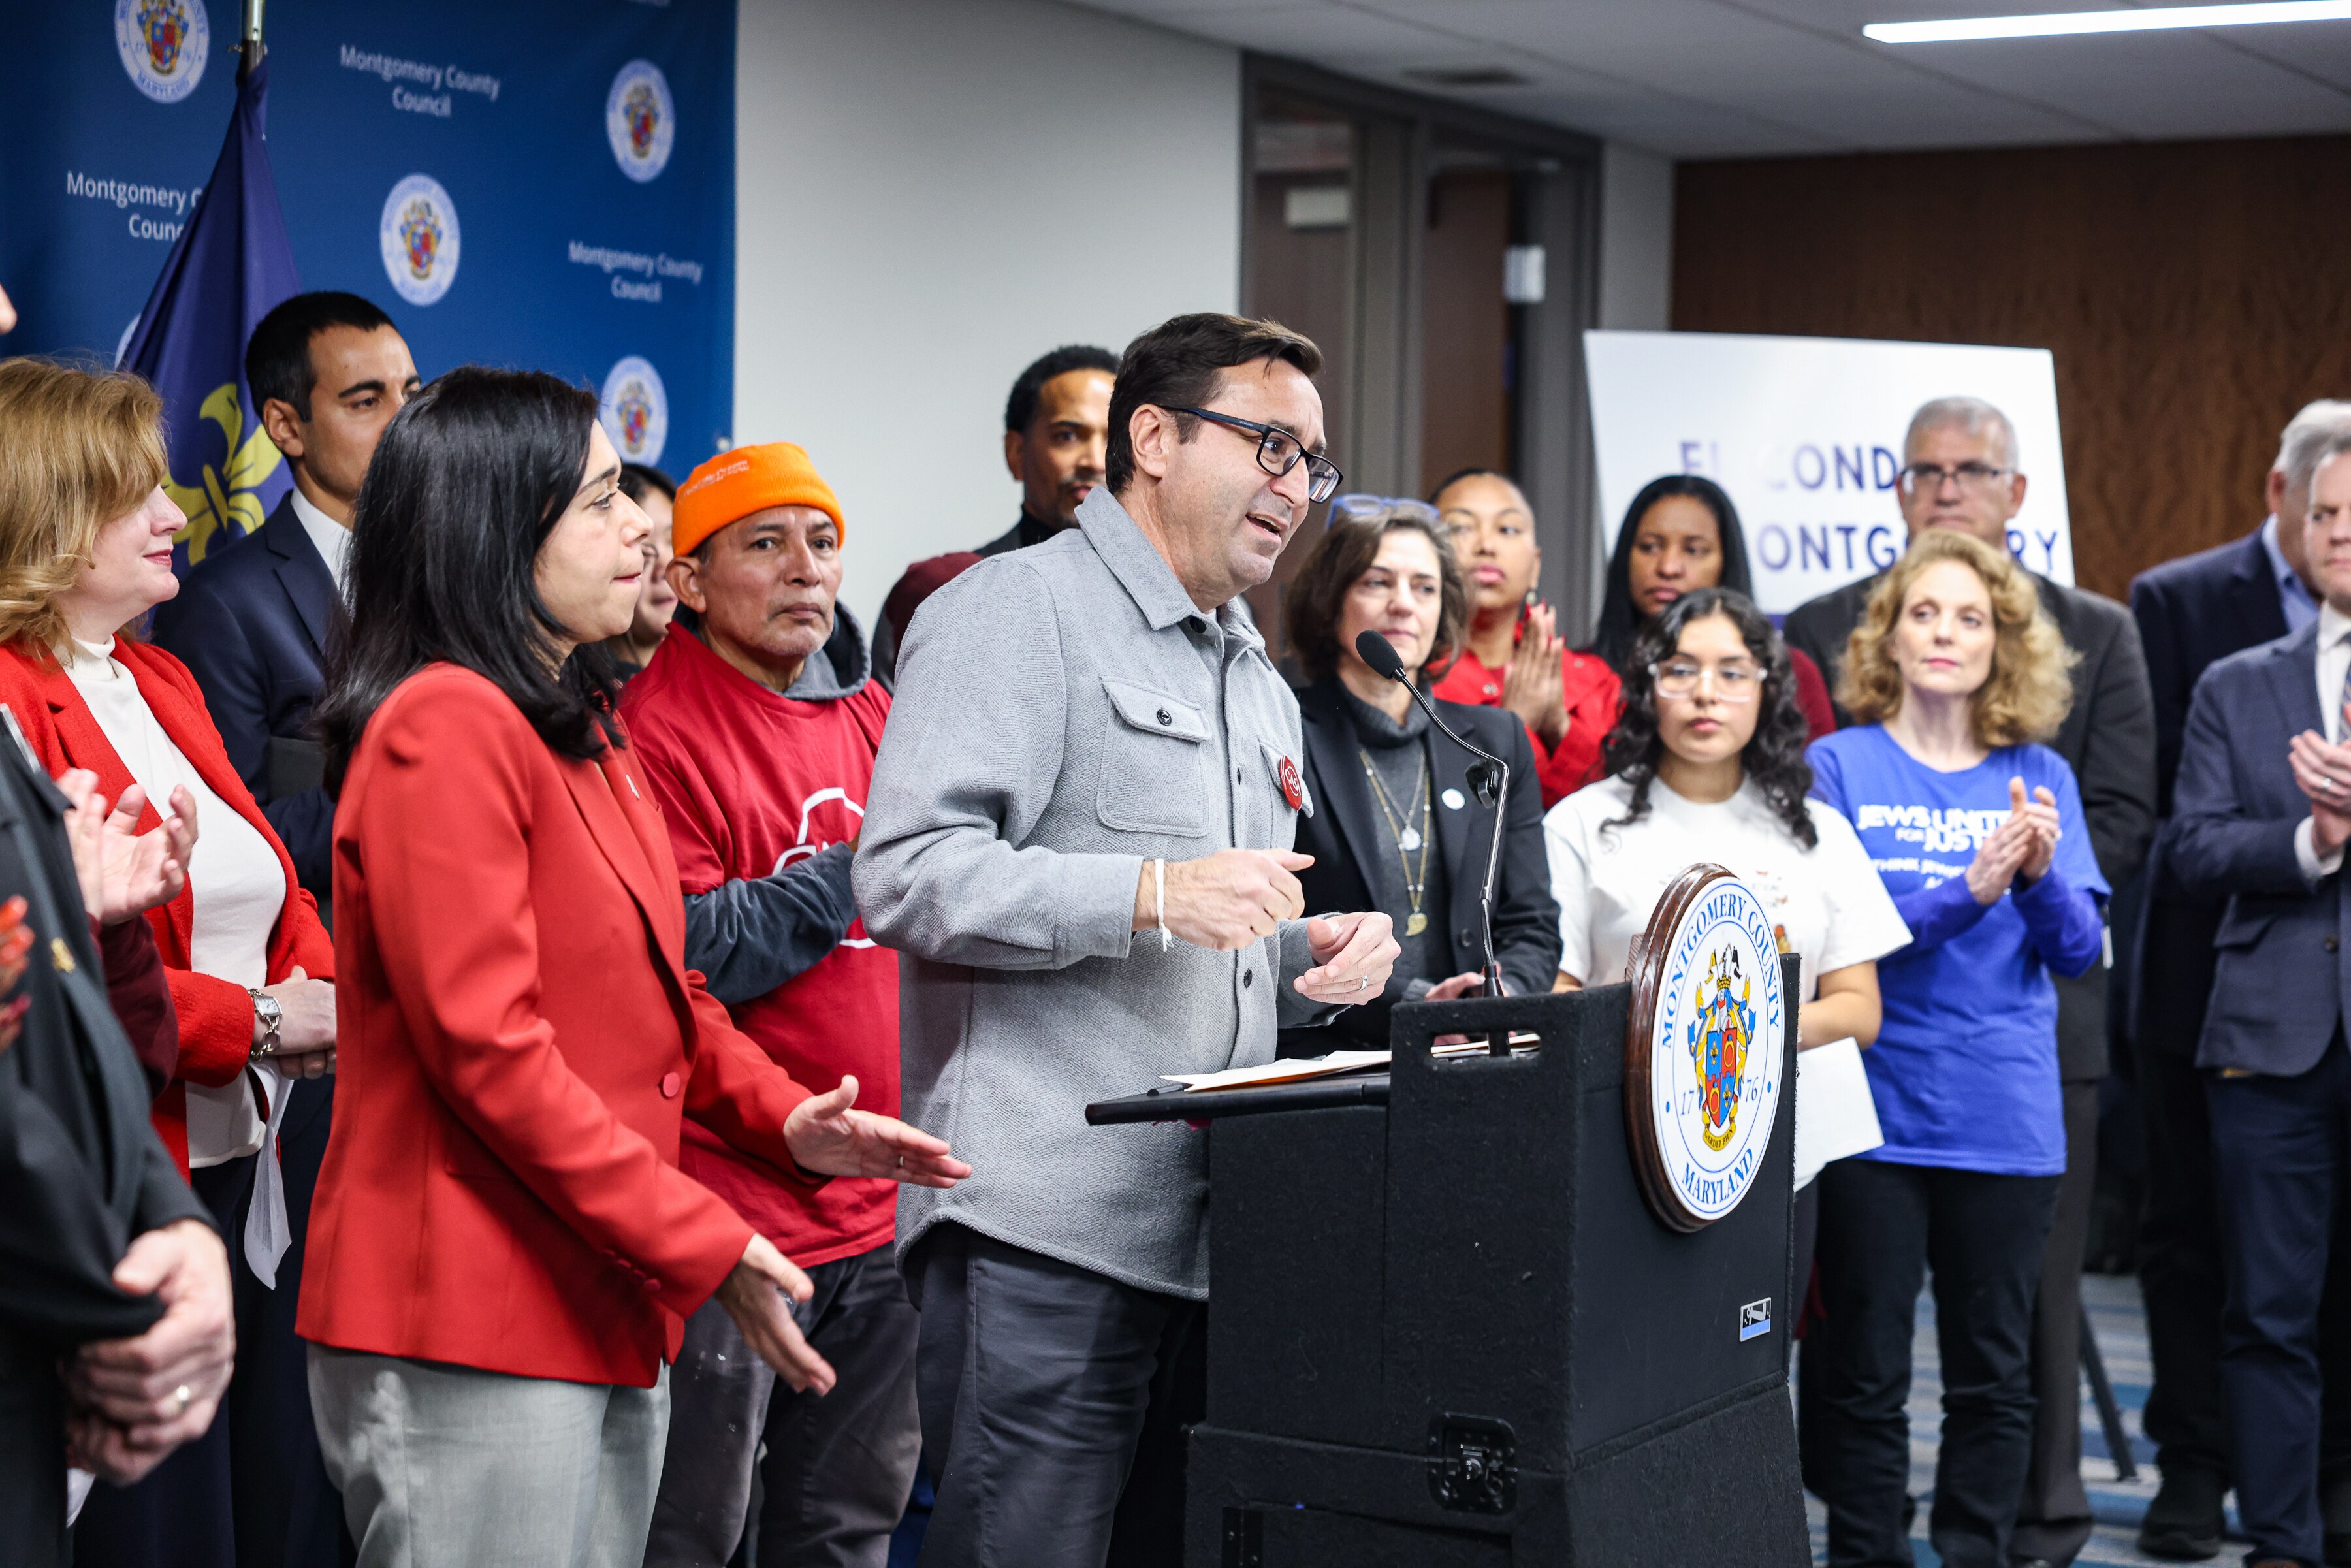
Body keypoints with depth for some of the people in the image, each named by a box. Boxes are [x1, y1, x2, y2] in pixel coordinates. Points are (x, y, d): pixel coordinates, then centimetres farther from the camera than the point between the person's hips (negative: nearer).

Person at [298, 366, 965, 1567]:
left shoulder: (582, 727, 17)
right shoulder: (444, 726, -15)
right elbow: (484, 1043, -20)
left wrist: (782, 1118, 5)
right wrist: (703, 1245, -18)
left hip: (608, 1311, 10)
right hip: (470, 1325, -10)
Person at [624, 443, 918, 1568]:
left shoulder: (871, 716, 13)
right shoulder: (658, 729, -10)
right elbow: (679, 957, -18)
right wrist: (858, 867, -19)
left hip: (880, 1212, 7)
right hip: (727, 1214, -7)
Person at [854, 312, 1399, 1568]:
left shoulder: (1260, 686, 26)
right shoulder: (1019, 613, -4)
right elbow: (906, 872, -16)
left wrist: (1315, 959, 11)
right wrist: (1153, 893, -20)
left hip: (1210, 1231, 9)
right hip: (1041, 1231, -8)